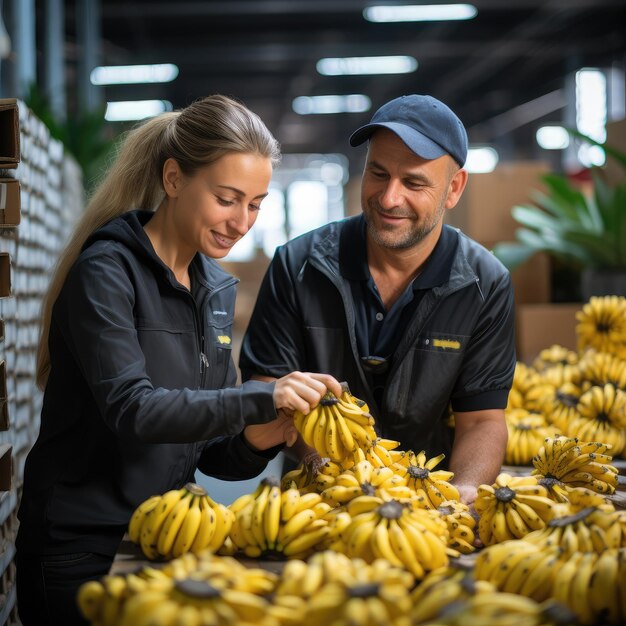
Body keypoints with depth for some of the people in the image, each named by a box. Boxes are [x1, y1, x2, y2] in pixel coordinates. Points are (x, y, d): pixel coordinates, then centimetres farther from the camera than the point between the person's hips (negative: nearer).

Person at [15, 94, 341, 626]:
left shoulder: (216, 287, 9)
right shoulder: (107, 271, -13)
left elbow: (205, 449, 10)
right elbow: (131, 409, -27)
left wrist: (256, 442, -11)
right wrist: (260, 399, -35)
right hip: (81, 555, -7)